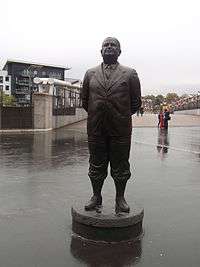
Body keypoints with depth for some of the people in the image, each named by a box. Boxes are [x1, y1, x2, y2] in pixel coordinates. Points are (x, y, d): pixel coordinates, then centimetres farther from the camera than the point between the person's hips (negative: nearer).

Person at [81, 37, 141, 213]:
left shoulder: (130, 74, 4)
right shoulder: (90, 74, 10)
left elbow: (136, 102, 7)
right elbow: (84, 101, 15)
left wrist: (122, 116, 11)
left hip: (121, 128, -1)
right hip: (95, 128, 2)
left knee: (121, 165, 7)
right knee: (96, 164, 10)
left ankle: (120, 198, 21)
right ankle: (96, 196, 25)